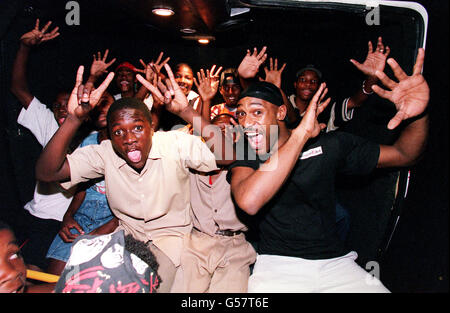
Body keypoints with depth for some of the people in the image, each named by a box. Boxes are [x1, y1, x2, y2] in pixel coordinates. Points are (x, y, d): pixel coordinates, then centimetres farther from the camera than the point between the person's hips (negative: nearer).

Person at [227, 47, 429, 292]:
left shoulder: (328, 145, 1)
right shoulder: (244, 159, -6)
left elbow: (403, 154, 8)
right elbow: (249, 202, -30)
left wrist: (418, 115, -15)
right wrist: (301, 134, -26)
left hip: (334, 260, 3)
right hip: (278, 263, -2)